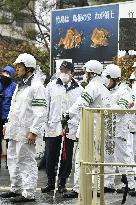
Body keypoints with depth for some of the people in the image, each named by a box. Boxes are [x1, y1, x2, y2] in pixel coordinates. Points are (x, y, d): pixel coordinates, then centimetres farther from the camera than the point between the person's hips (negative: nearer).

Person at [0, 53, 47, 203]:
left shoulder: (36, 86, -13)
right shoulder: (20, 85, 18)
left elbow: (41, 112, -17)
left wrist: (34, 131, -20)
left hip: (25, 132, -10)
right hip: (14, 131, 10)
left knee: (27, 161, -5)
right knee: (13, 159, 16)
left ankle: (29, 193, 1)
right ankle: (16, 189, 27)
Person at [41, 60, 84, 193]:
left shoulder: (79, 90, 6)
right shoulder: (51, 86, 7)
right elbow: (45, 106, 8)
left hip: (70, 128, 0)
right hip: (53, 126, 0)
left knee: (67, 157, 4)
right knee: (50, 156, 2)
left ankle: (62, 182, 17)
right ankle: (50, 182, 16)